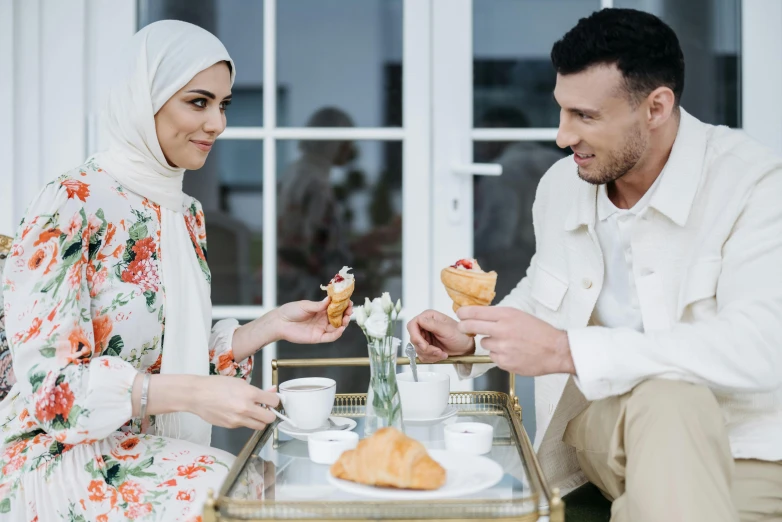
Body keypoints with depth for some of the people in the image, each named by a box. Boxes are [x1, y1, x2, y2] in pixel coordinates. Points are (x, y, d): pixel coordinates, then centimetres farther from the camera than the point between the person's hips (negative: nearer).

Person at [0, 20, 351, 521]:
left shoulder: (187, 212, 10)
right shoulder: (72, 205, -14)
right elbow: (47, 380, -18)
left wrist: (272, 326, 1)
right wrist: (189, 394, -29)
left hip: (155, 450, 7)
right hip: (64, 456, -7)